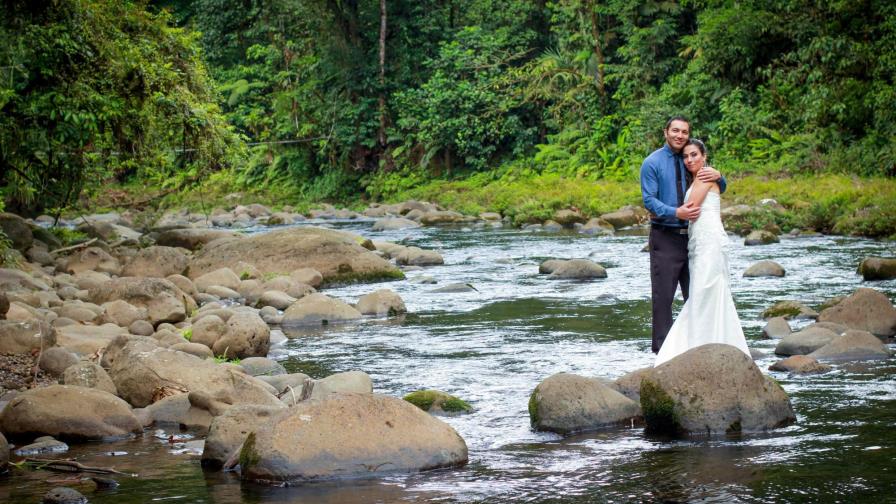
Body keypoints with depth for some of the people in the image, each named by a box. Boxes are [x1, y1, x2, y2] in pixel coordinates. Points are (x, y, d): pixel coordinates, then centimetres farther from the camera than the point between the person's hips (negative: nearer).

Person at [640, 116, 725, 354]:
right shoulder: (652, 163, -3)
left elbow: (718, 190, 16)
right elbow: (649, 200, -10)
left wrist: (718, 176, -7)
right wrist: (676, 213, -24)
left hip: (691, 235, 5)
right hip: (665, 237, -5)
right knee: (663, 295, -3)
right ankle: (662, 347, 2)